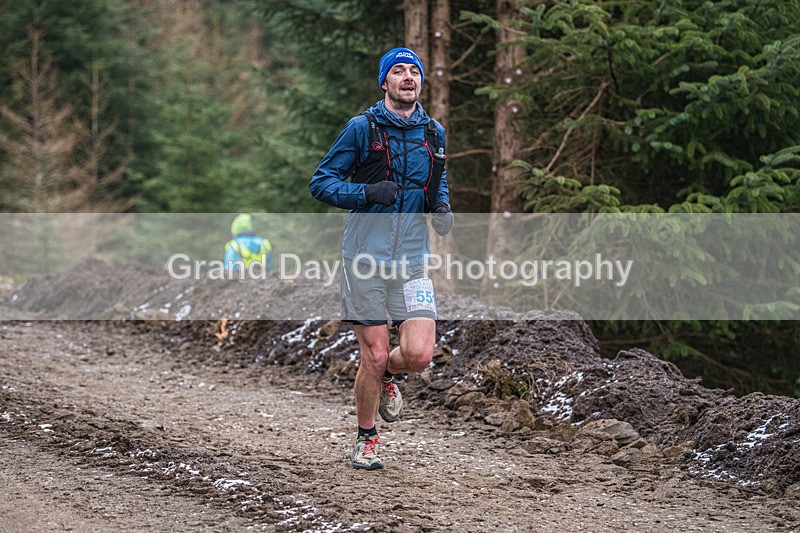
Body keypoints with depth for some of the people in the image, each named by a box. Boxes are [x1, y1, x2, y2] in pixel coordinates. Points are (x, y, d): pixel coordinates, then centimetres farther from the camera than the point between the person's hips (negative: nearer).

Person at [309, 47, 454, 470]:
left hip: (412, 261, 3)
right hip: (366, 258, -3)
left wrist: (441, 206, 5)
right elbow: (321, 182, -2)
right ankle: (366, 439, 21)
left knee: (419, 355, -11)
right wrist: (367, 192, -18)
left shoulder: (434, 133, 10)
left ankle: (388, 377, 26)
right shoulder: (361, 129, -4)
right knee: (374, 356, -1)